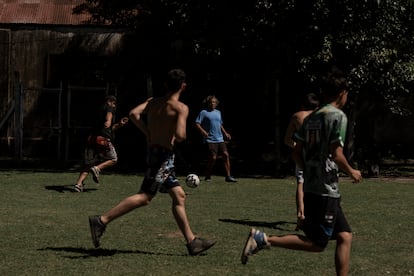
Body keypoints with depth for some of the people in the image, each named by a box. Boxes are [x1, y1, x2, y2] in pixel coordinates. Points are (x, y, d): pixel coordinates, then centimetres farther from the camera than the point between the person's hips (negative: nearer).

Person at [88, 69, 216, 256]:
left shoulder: (153, 101, 10)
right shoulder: (181, 108, -9)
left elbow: (134, 114, -4)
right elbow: (180, 135, -21)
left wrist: (148, 133, 4)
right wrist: (178, 138, 1)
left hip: (154, 151, 9)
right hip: (164, 154, -9)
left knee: (179, 196, 12)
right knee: (145, 197, -9)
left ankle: (192, 242, 15)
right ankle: (102, 221, -12)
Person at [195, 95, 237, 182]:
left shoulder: (218, 112, 18)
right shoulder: (203, 112, 0)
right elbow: (197, 124, -5)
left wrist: (225, 133, 18)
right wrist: (203, 131, -21)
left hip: (220, 139, 6)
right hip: (210, 140, -6)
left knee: (226, 155, -6)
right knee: (213, 157, -11)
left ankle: (228, 176, -3)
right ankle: (207, 177, 7)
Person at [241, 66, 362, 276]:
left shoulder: (311, 118, 13)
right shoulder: (338, 116, -10)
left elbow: (297, 153, 13)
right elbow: (336, 154, -16)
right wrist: (351, 172, 1)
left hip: (312, 188, 9)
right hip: (326, 191, -9)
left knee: (345, 236, 11)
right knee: (317, 243, -2)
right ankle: (263, 239, -9)